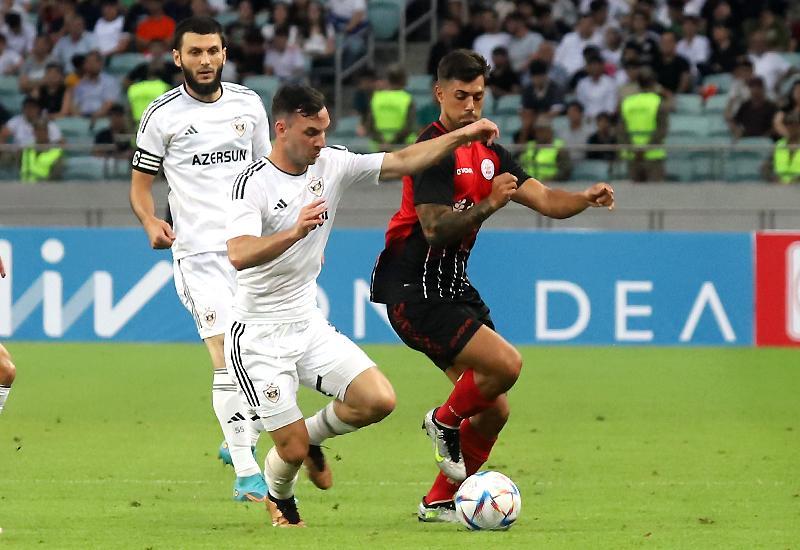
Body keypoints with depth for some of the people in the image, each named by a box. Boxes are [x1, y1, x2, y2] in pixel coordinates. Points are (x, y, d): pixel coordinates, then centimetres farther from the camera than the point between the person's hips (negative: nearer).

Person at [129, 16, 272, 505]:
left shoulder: (248, 104, 10)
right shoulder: (162, 115, 0)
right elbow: (141, 183, 6)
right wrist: (151, 223, -14)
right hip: (200, 251, -4)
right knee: (228, 356, -15)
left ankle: (242, 441, 34)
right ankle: (246, 473, -15)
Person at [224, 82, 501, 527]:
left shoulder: (331, 164, 0)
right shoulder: (253, 183, -19)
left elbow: (400, 162, 3)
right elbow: (238, 255, -34)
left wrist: (461, 136, -7)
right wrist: (296, 231, -48)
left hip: (308, 325, 6)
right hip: (258, 336, -6)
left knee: (378, 400, -12)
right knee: (293, 450, -5)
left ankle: (313, 433, 19)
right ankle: (279, 499, 32)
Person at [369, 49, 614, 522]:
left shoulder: (488, 153, 13)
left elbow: (545, 199, 9)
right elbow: (436, 229, -24)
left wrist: (586, 197, -9)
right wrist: (488, 205, -34)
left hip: (454, 287, 9)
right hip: (415, 292, -9)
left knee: (494, 409, 6)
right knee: (506, 364, -23)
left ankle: (441, 501, 19)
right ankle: (445, 422, 5)